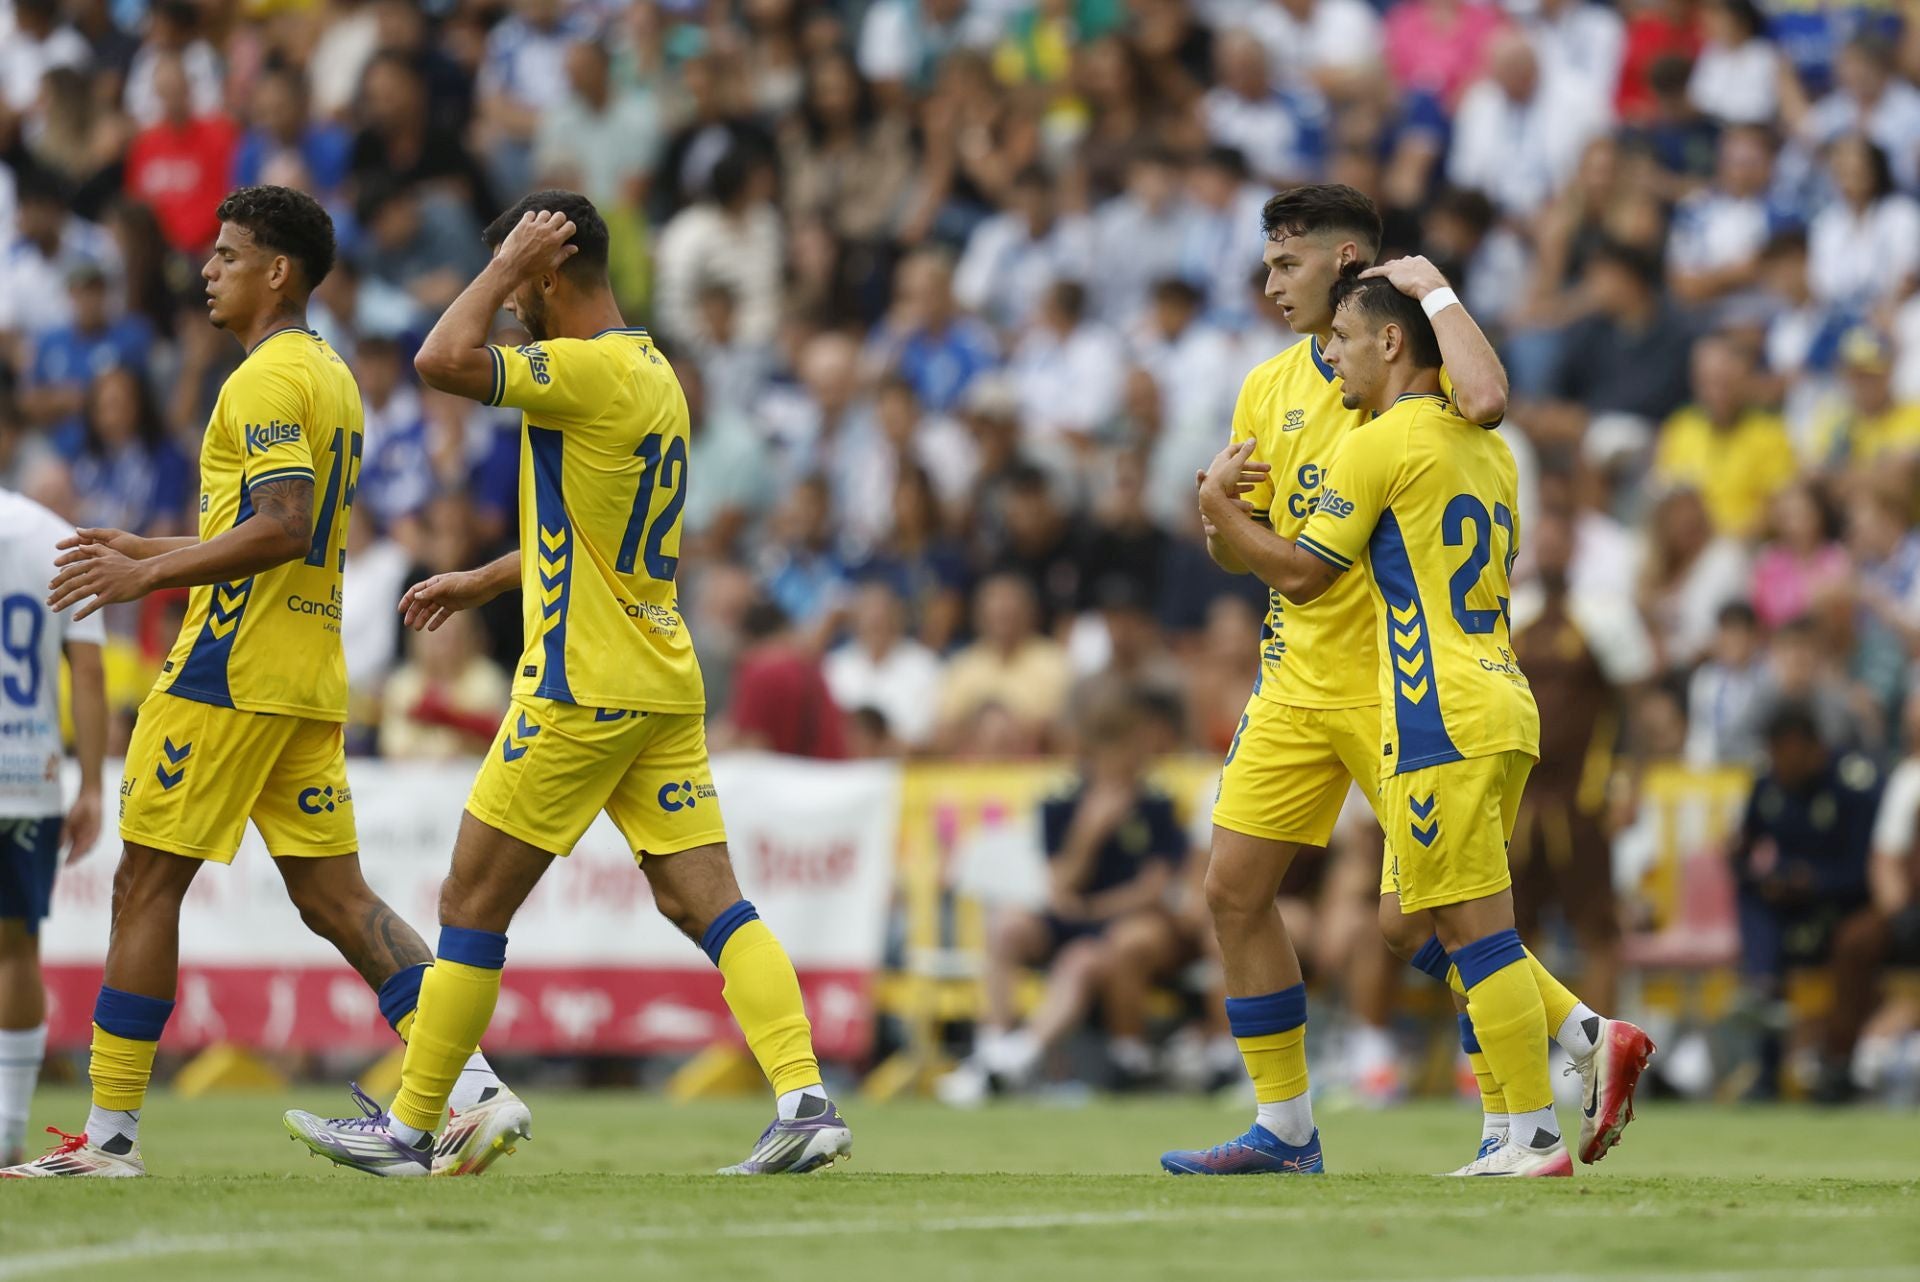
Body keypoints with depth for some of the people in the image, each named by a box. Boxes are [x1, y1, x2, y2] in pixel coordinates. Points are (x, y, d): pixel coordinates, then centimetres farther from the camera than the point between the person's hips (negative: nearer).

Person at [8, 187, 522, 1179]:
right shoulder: (328, 374, 19)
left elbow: (281, 528, -23)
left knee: (146, 884, -2)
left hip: (232, 669, -9)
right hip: (309, 678, 9)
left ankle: (109, 1131, -1)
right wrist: (152, 552, 24)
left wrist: (151, 574, -18)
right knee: (333, 895, 6)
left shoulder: (268, 378, -12)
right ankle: (476, 1088, -6)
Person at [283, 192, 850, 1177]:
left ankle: (410, 1128, 7)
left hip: (582, 690, -9)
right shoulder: (654, 375, 15)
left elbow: (442, 360, -26)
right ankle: (806, 1102, -11)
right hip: (664, 685, 9)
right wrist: (481, 582, 33)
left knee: (471, 905, 1)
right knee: (706, 902, 2)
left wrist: (506, 266, -13)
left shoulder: (591, 370, -15)